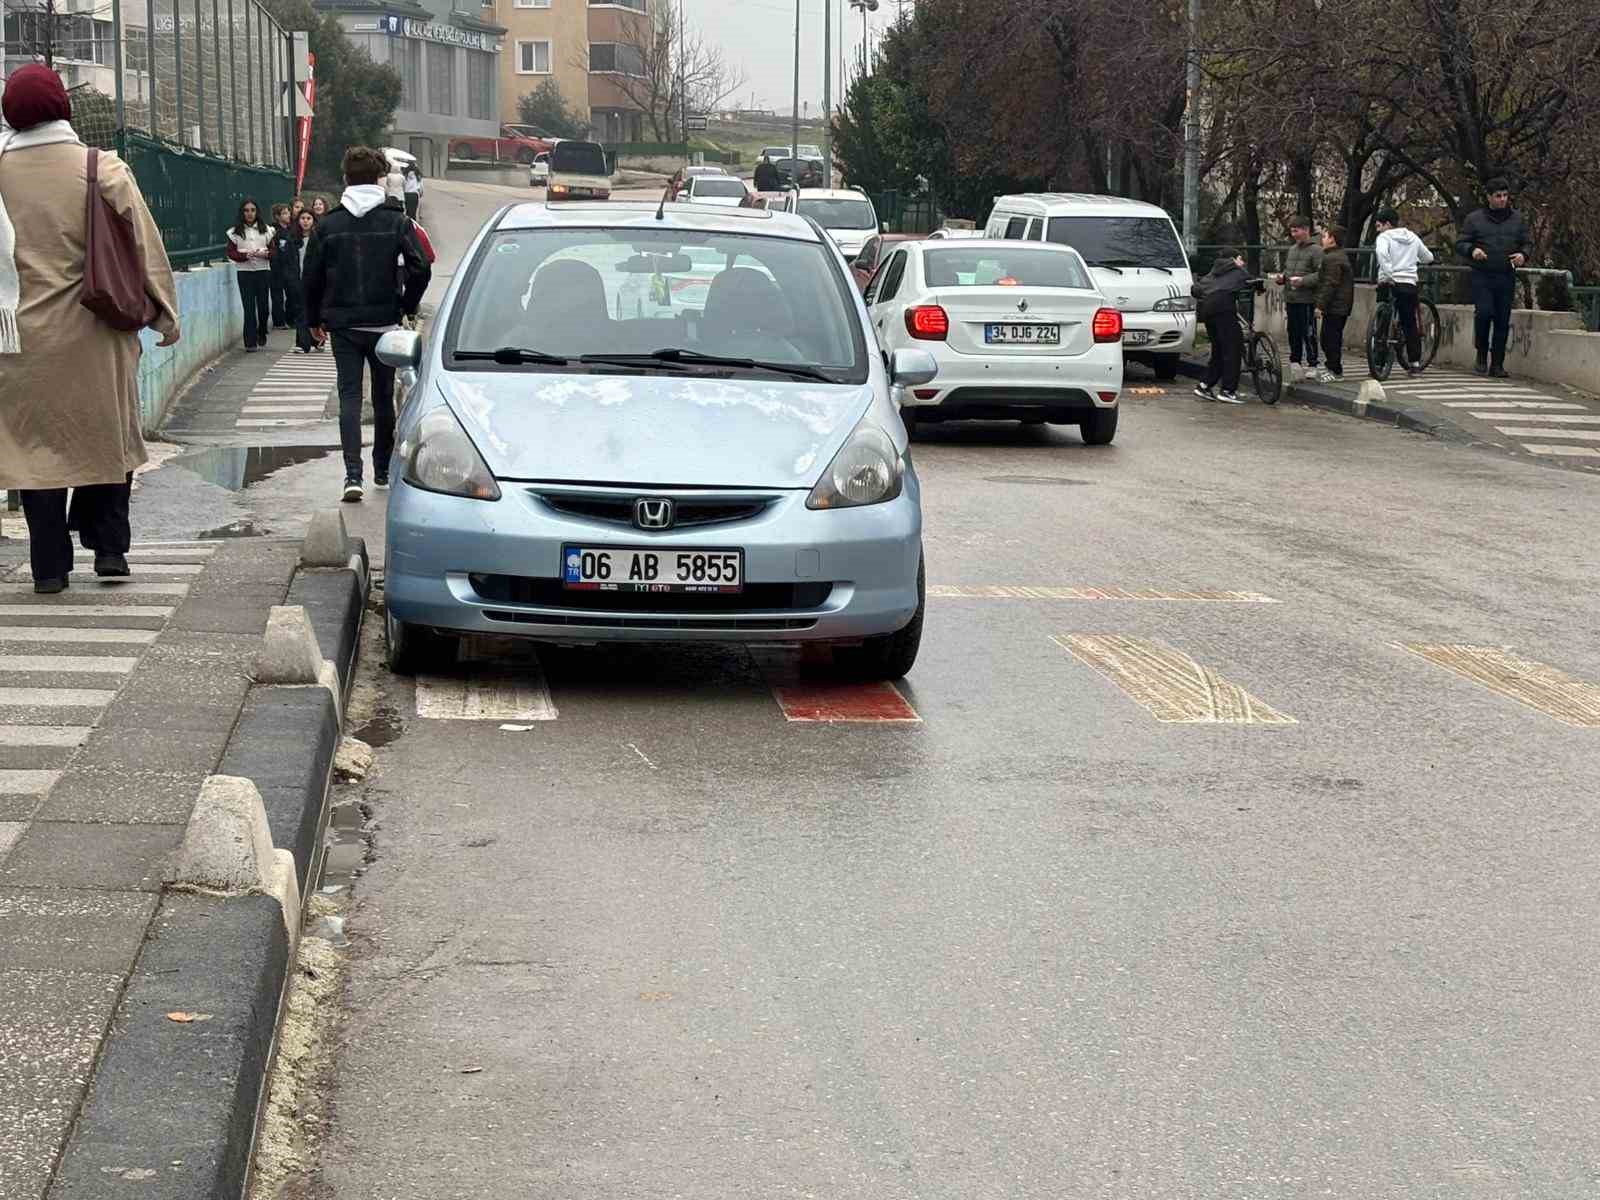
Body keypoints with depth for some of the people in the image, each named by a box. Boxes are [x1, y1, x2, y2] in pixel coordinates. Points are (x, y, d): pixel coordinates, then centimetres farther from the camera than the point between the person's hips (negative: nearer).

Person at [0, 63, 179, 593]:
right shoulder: (102, 170, -8)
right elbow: (145, 244, -4)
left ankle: (49, 564, 8)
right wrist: (164, 311, 6)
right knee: (108, 436, 14)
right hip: (92, 334, -1)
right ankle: (109, 545, 14)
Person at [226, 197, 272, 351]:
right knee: (249, 307, -5)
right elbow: (231, 252, 0)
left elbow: (273, 251, 8)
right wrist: (246, 255, -16)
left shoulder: (265, 230, 8)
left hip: (262, 271, 2)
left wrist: (265, 253, -14)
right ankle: (250, 342, -3)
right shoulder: (235, 232, 3)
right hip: (244, 271, -2)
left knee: (263, 305, 4)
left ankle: (261, 334, 29)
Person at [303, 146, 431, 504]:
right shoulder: (396, 222, -4)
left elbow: (312, 277, 2)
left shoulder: (328, 225, 0)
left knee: (349, 396, 0)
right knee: (384, 397, 14)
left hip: (342, 325, 0)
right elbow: (421, 270, -10)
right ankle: (382, 470, 24)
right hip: (384, 324, 0)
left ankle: (353, 475, -15)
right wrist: (406, 306, 6)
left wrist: (315, 319, 14)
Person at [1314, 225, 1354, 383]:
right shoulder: (1343, 256, 19)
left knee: (1330, 339, -7)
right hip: (1342, 306, 11)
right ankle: (1334, 369, 21)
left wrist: (1321, 305, -19)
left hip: (1334, 308, -11)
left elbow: (1330, 284, -21)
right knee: (1334, 340, 15)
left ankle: (1335, 372, -6)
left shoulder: (1332, 259, -15)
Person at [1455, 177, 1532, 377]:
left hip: (1506, 277, 2)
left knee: (1503, 320, 1)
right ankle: (1482, 355, 2)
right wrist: (1472, 250, -16)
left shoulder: (1517, 219, 13)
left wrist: (1523, 255, -6)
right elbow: (1460, 244, 6)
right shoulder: (1475, 219, 6)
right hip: (1482, 276, -2)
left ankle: (1497, 363, 9)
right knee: (1484, 312, -18)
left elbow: (1528, 243, 17)